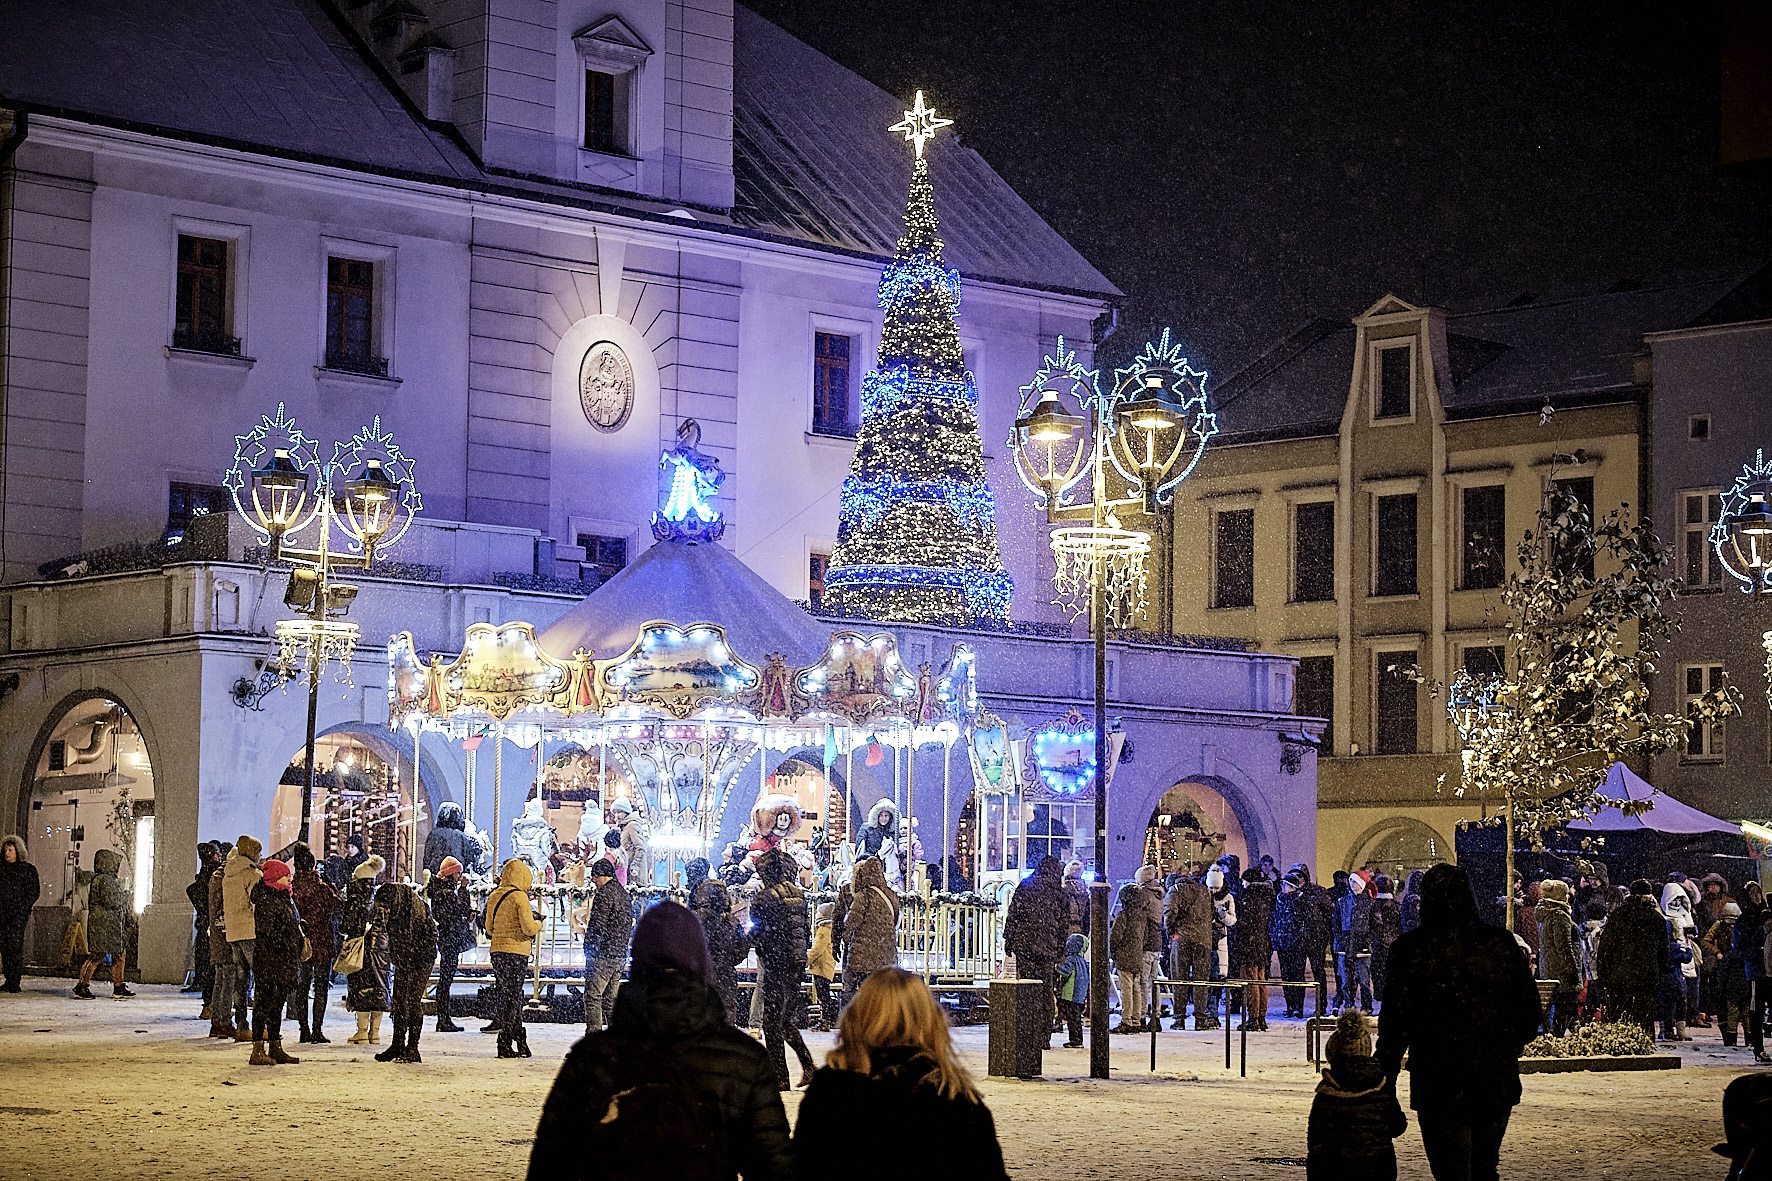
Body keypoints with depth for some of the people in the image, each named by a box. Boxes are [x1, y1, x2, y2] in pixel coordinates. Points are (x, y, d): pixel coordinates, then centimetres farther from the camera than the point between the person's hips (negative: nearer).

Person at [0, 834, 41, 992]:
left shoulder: (28, 869, 2)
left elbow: (34, 891, 0)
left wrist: (22, 907, -9)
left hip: (19, 914, -5)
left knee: (15, 946, -10)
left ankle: (14, 983, -11)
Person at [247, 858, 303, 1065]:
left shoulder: (283, 898, 17)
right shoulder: (266, 899, -13)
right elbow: (265, 932, -19)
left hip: (283, 962, 10)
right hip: (269, 961, -10)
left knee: (277, 1003, 13)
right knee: (264, 1002, -8)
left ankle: (275, 1049, 19)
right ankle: (258, 1051, -7)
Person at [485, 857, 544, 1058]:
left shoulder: (493, 897, 10)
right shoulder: (519, 897, -11)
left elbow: (489, 928, 15)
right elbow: (529, 929, -14)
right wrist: (538, 923, 7)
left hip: (497, 951, 7)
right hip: (516, 951, -7)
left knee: (506, 995, 13)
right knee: (512, 997, -2)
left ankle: (520, 1040, 20)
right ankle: (505, 1045, -4)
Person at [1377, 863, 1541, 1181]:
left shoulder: (1412, 949, -11)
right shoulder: (1502, 944, 1)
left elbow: (1396, 1023, -11)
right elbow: (1530, 1010, 7)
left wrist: (1384, 1085, -4)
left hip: (1441, 1087, -4)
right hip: (1499, 1083, 4)